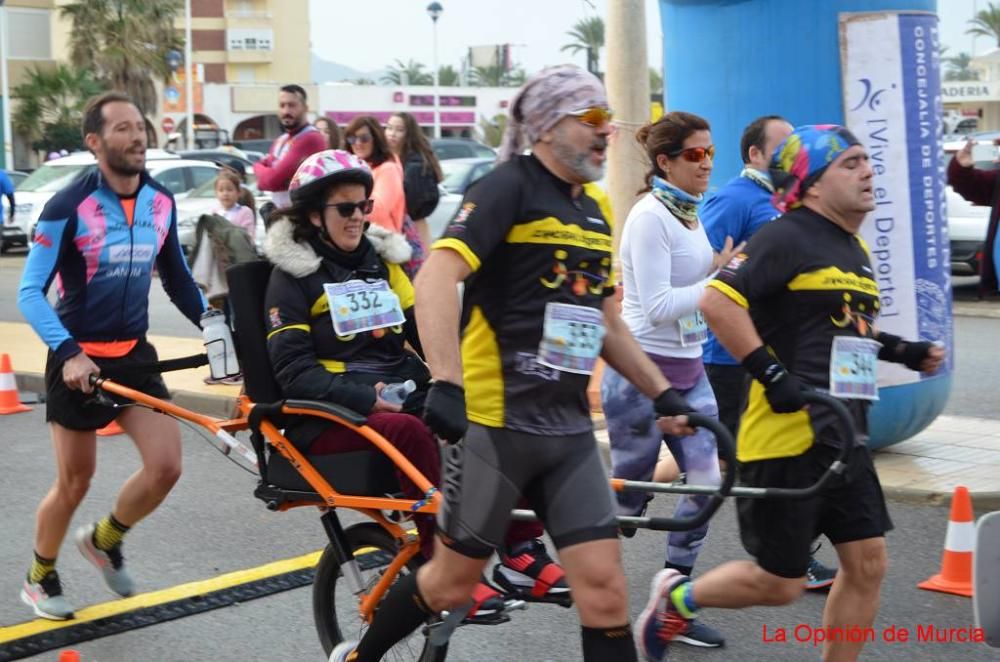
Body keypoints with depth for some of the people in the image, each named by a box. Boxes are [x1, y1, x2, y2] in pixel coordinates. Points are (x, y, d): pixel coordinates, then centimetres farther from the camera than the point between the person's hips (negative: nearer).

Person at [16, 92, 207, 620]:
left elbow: (177, 278, 13)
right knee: (74, 482, 5)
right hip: (79, 360, -4)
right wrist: (68, 352, -28)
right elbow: (29, 291, -16)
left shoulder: (161, 201, 0)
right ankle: (39, 578, 30)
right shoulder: (69, 206, -16)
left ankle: (103, 540, 23)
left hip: (134, 354, 5)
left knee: (167, 466, -6)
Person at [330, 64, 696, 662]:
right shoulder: (511, 187, -8)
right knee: (454, 582, 7)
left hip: (570, 429, 6)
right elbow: (436, 279, -22)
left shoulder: (598, 210, 14)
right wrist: (446, 384, -32)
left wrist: (663, 392, 16)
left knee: (605, 588, -2)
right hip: (495, 420, -6)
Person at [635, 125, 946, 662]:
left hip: (844, 438, 9)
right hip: (786, 438, -8)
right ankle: (675, 598, 25)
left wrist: (900, 351, 14)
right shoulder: (787, 238, -13)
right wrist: (772, 373, -23)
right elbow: (717, 301, -23)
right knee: (779, 585, 0)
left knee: (868, 563, 6)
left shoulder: (856, 250, 16)